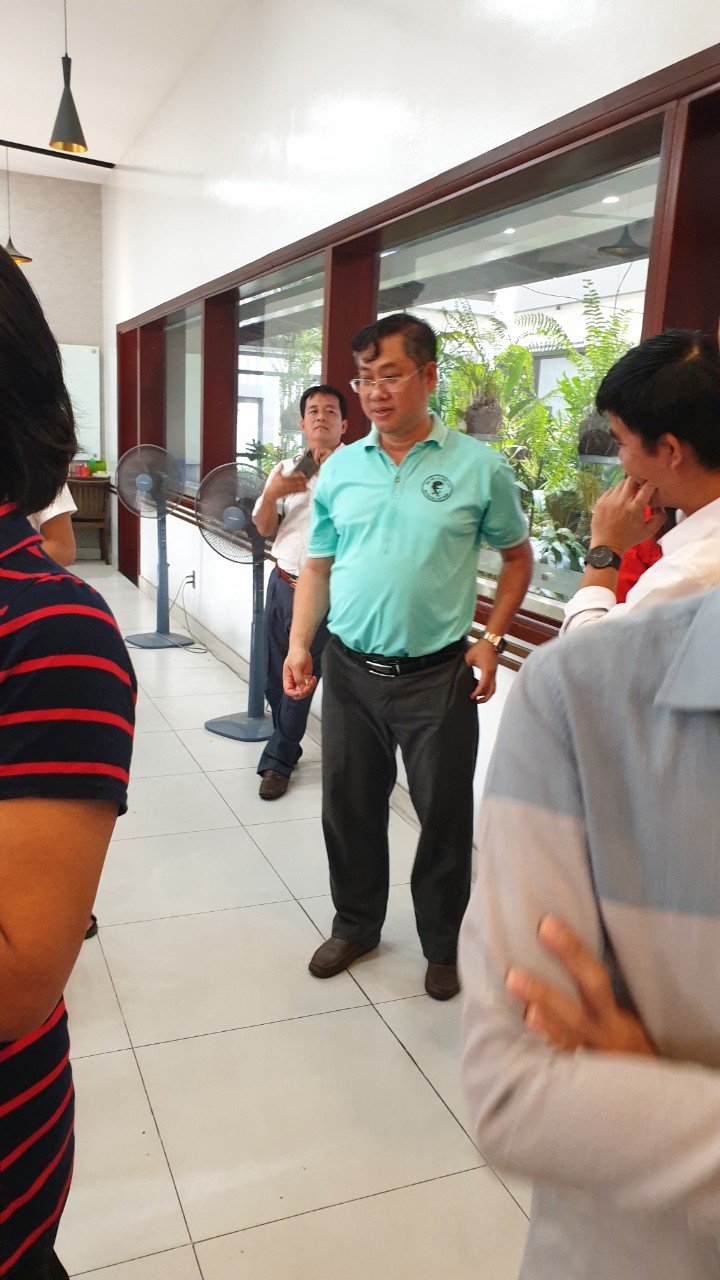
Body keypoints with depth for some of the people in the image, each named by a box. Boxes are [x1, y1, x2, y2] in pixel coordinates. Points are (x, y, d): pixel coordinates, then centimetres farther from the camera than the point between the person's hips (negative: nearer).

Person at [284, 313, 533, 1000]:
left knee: (444, 814, 9)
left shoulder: (480, 467, -5)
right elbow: (318, 566, 10)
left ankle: (443, 943, 32)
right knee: (349, 806, 15)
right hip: (349, 670, 3)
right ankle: (355, 924, 39)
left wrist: (490, 640, -4)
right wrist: (300, 643, -1)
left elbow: (517, 557, 6)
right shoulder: (339, 469, 4)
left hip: (437, 676, -3)